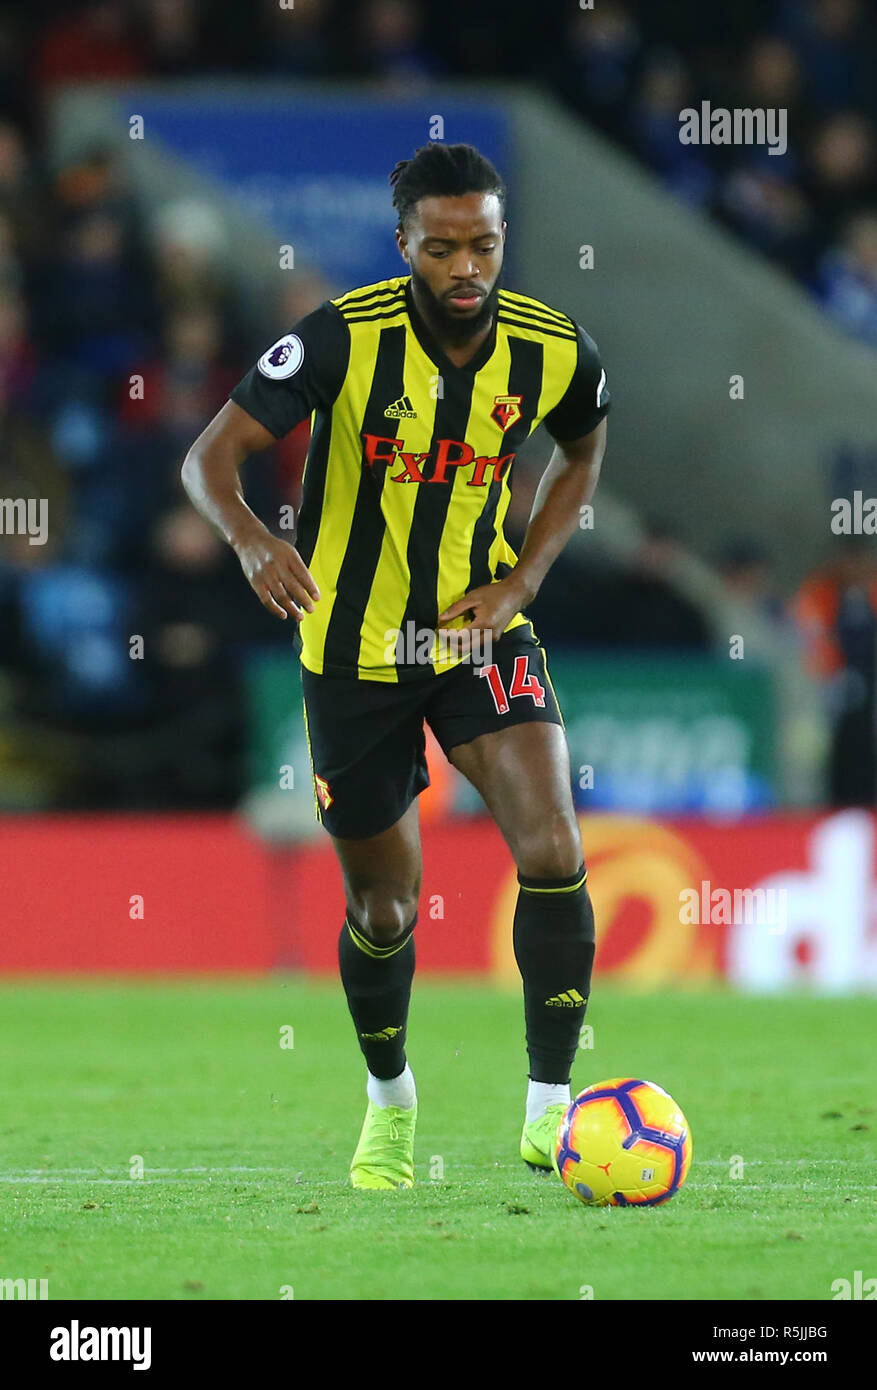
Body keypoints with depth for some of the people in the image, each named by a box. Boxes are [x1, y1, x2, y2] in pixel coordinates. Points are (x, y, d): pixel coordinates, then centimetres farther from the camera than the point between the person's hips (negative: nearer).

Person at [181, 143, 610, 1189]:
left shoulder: (553, 352, -11)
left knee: (553, 856, -20)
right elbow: (210, 457, -23)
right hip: (353, 651, -1)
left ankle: (550, 1105, -8)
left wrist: (520, 582, -2)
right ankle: (389, 1097, 37)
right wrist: (251, 539, -45)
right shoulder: (344, 338, -20)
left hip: (480, 633, 1)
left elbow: (582, 453, 12)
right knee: (384, 910, 9)